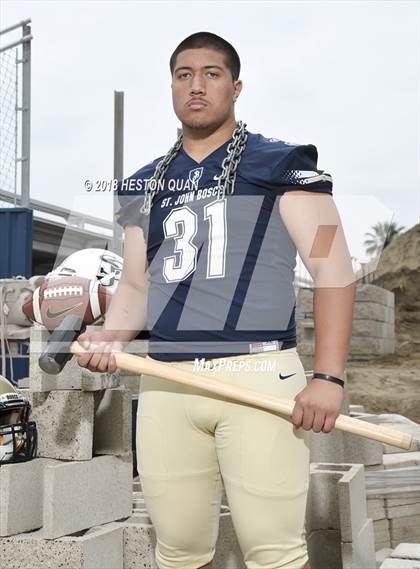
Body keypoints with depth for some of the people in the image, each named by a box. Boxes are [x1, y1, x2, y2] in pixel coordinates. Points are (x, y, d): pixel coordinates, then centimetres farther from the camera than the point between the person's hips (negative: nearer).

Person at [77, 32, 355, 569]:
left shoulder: (281, 165, 3)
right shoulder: (146, 185, 18)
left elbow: (333, 270, -2)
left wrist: (328, 377, -12)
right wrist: (111, 335, -1)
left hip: (259, 376, -4)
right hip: (165, 384, 4)